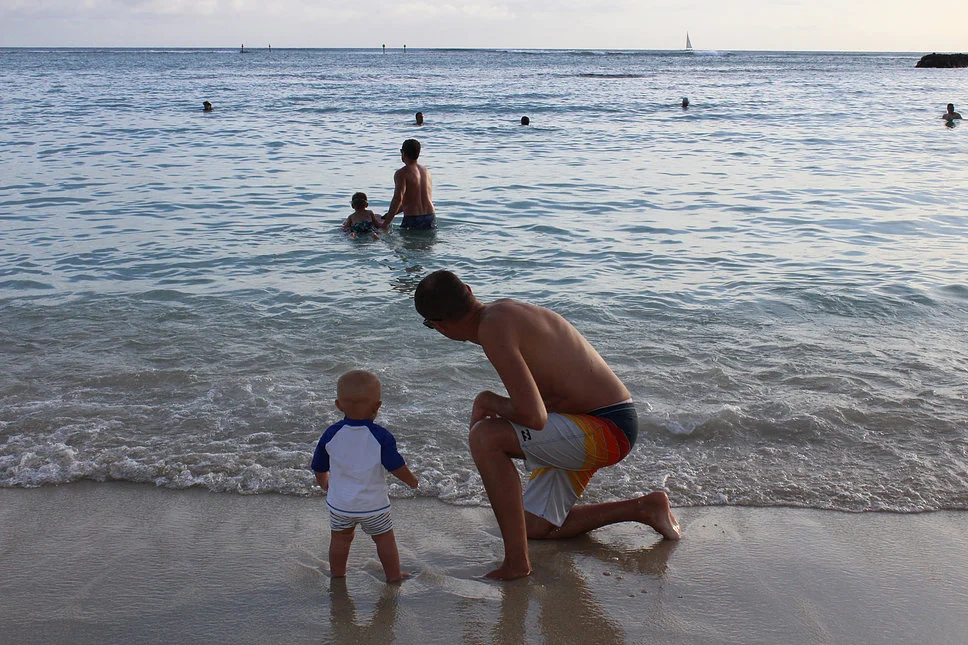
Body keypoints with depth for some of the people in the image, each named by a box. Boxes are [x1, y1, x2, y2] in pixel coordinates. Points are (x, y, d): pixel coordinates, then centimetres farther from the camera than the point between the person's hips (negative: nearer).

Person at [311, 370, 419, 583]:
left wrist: (324, 484, 26)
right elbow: (397, 468, -15)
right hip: (373, 503, -2)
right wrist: (412, 481, 5)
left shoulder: (330, 434, -8)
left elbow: (320, 469, 5)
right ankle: (394, 576, 25)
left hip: (339, 503, 2)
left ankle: (337, 575, 33)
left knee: (340, 539, 20)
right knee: (384, 539, 14)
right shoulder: (381, 436, -17)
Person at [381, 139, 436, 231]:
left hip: (412, 220, -6)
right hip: (431, 217, 6)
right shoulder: (426, 171, 16)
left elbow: (398, 199, -19)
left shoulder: (402, 173, -6)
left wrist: (386, 223, -16)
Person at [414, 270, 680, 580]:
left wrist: (488, 401, -10)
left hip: (607, 430, -10)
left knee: (484, 436, -25)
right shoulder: (506, 309, 8)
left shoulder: (493, 327, -21)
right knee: (533, 527, 18)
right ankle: (644, 508, 26)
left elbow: (534, 417, -29)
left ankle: (517, 561, -19)